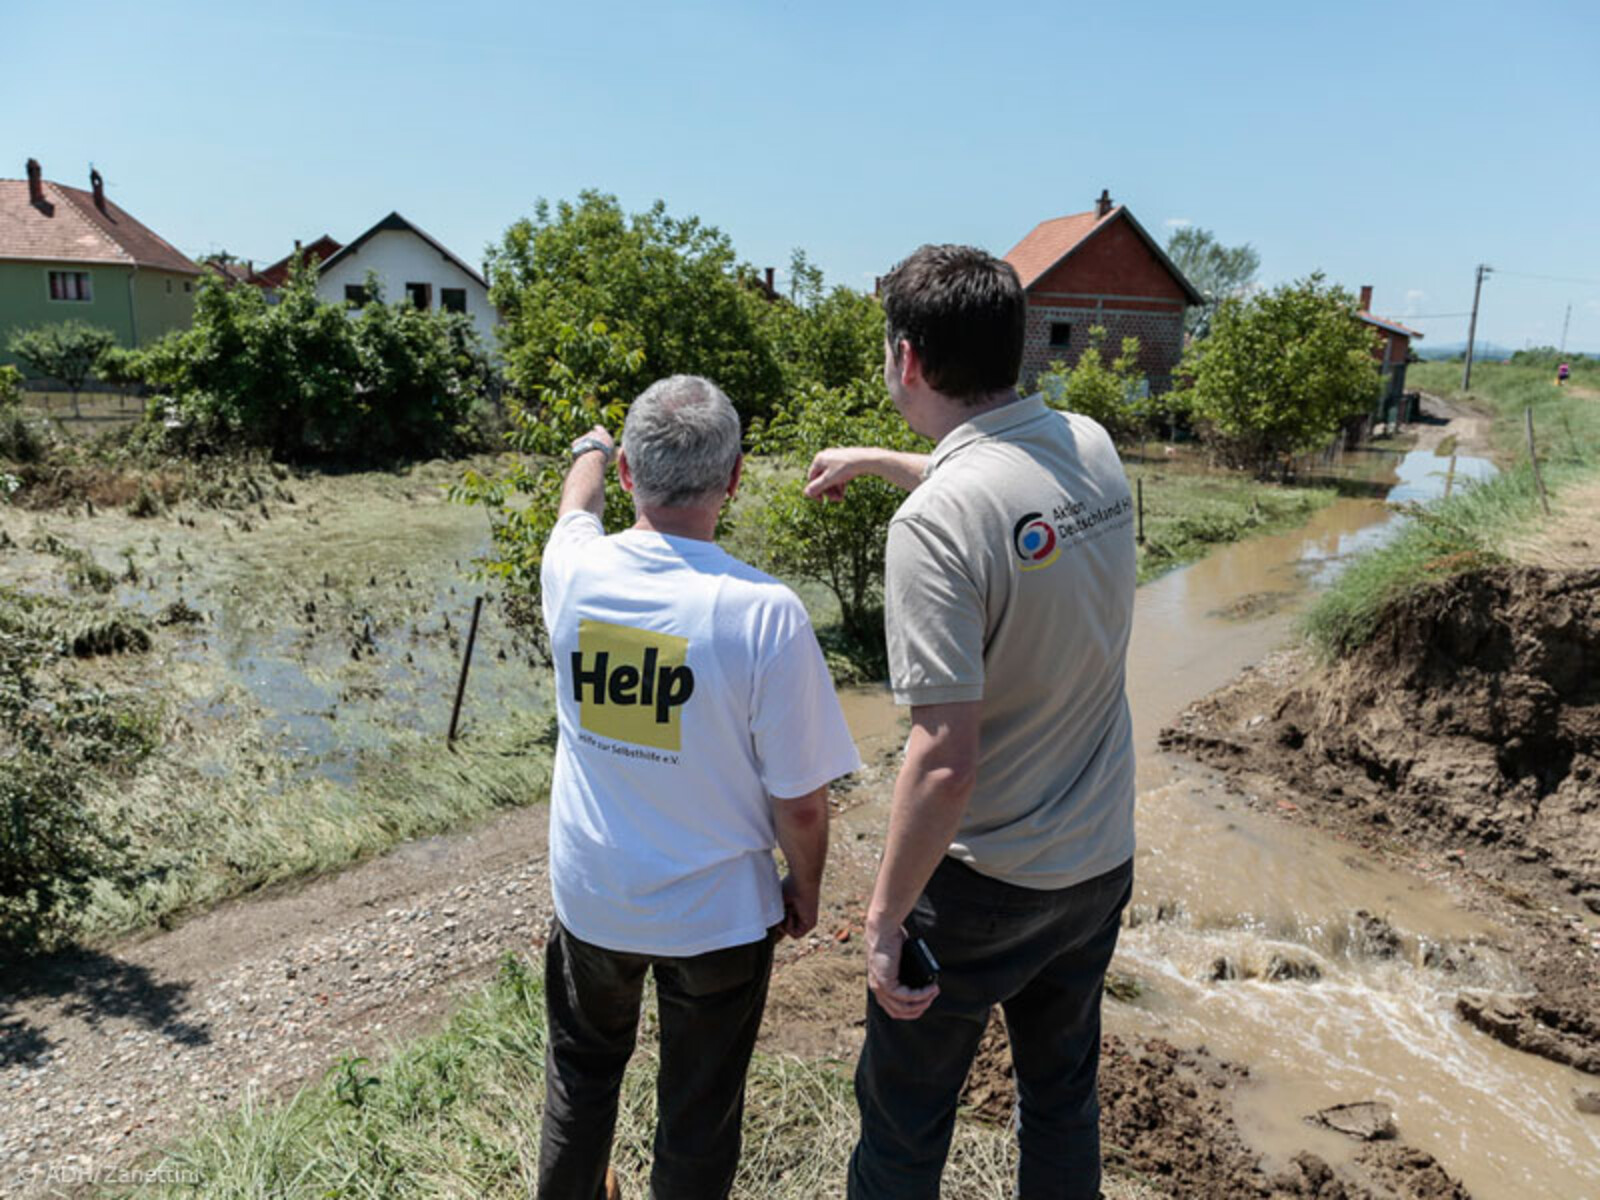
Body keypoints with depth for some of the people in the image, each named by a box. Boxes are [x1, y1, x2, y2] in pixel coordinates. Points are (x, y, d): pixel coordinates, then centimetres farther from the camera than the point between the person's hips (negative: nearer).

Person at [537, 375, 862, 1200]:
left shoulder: (574, 570, -15)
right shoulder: (765, 613, -26)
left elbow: (579, 502, 12)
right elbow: (800, 802, -18)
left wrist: (589, 450, 35)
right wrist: (804, 890, 2)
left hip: (590, 896, 4)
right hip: (717, 915, -3)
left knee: (581, 1074, 30)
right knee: (697, 1117, 20)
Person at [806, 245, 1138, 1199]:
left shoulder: (934, 522, -27)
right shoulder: (1092, 448, -5)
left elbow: (945, 760, -29)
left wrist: (886, 916, -17)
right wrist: (876, 461, 28)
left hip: (982, 888, -7)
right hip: (1103, 863, 7)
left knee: (904, 1121, 17)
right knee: (1064, 1093, 27)